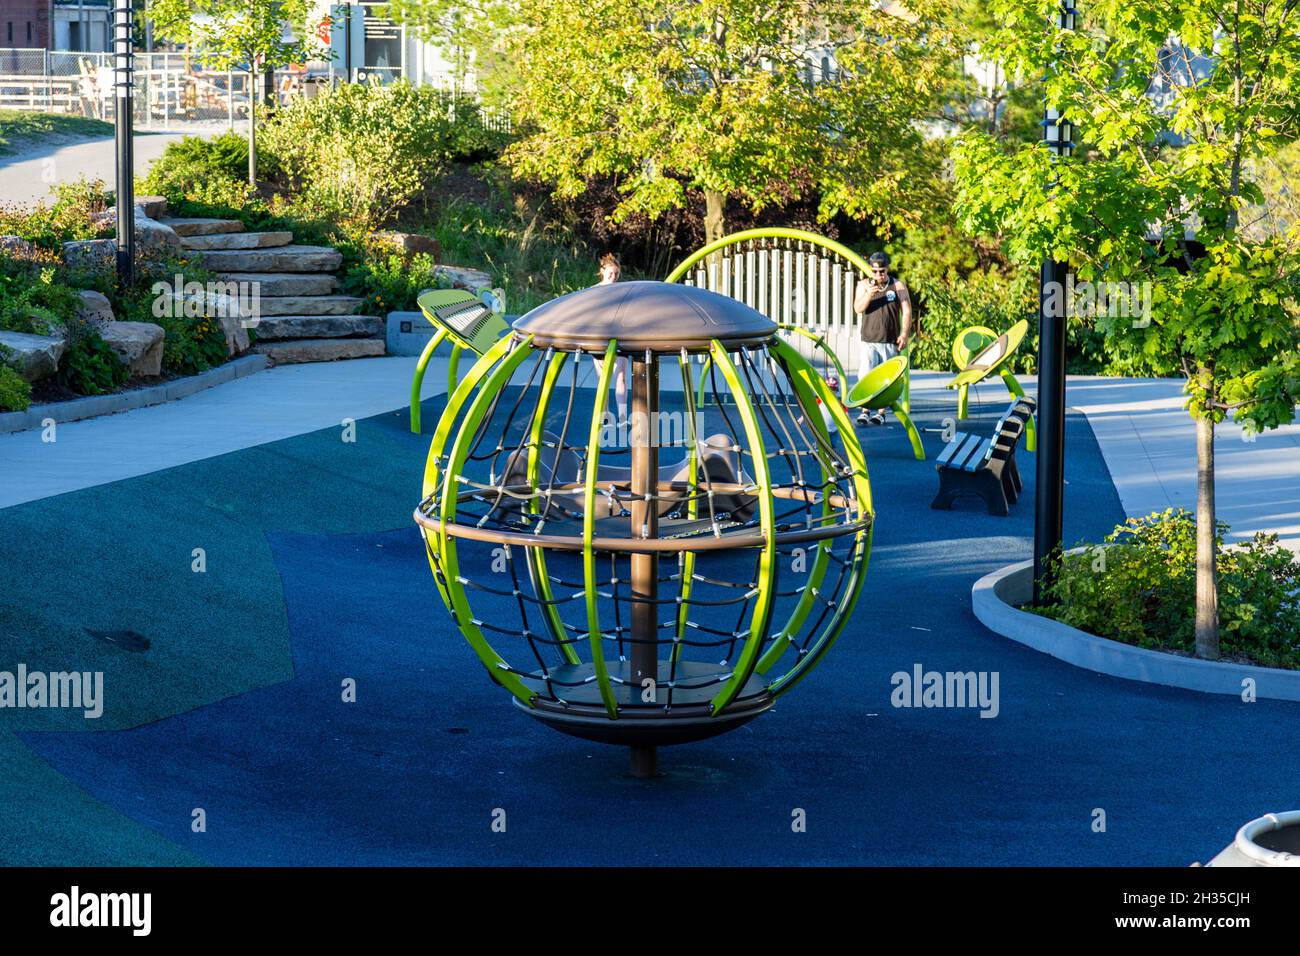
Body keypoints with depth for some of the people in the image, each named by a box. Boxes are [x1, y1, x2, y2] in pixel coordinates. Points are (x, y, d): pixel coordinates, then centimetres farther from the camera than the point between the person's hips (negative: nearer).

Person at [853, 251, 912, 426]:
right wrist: (868, 295, -25)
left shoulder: (898, 286, 2)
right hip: (869, 341, 0)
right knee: (865, 376, -12)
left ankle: (881, 413, 9)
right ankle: (864, 412, -12)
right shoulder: (864, 285, 6)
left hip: (890, 342, 0)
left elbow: (907, 311, -2)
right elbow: (858, 309, -6)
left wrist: (904, 334, -14)